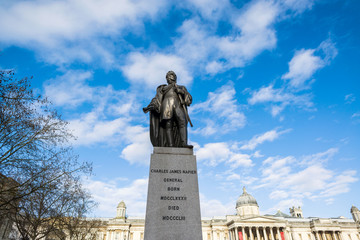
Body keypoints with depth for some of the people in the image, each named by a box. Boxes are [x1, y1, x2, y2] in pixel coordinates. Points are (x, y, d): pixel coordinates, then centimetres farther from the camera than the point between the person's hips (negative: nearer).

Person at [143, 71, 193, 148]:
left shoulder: (181, 88, 29)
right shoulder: (163, 88, 28)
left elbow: (189, 98, 15)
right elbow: (157, 100, 20)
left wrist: (180, 91, -1)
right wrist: (149, 107, 5)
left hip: (178, 106, 0)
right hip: (167, 106, 0)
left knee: (182, 122, -23)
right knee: (168, 126, -14)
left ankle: (184, 143, -33)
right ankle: (170, 145, -20)